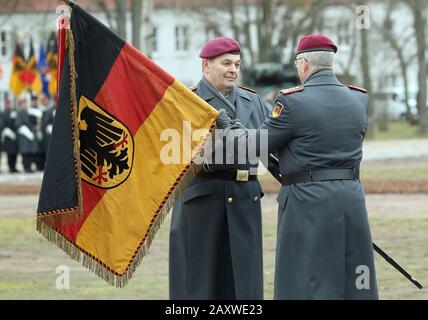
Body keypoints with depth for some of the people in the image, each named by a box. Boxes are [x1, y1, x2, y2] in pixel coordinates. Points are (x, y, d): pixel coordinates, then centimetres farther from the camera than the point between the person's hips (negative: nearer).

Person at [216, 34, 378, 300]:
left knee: (310, 284, 1)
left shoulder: (293, 101, -11)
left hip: (308, 199, -5)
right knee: (354, 281, 11)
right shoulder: (360, 99, 6)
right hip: (352, 197, 5)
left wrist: (226, 125, 14)